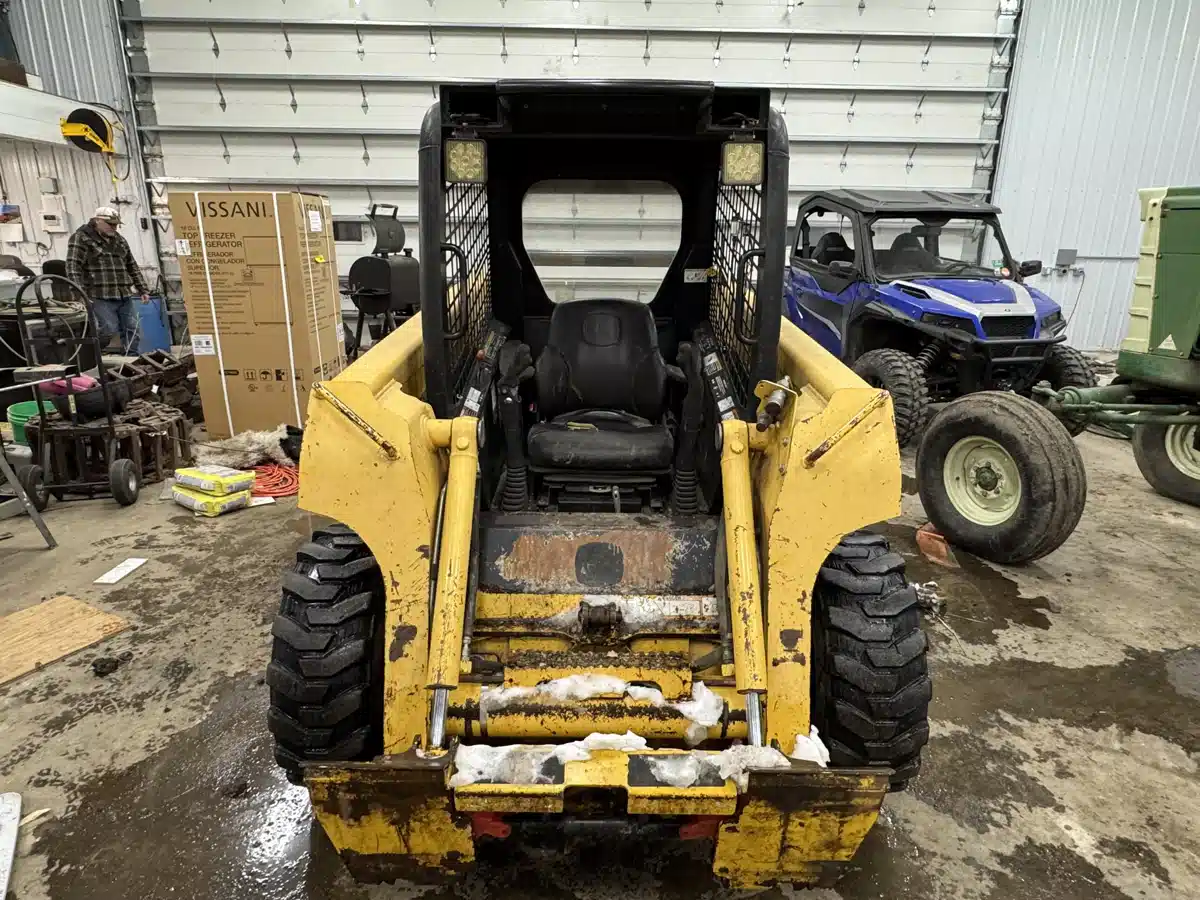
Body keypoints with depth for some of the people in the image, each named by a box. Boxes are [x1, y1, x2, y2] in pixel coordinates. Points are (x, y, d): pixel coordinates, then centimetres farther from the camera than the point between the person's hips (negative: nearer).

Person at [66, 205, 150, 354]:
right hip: (101, 296, -6)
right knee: (110, 329, -11)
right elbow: (73, 267, -10)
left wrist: (143, 290, 17)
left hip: (124, 296, 6)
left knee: (131, 331, 3)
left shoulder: (119, 240, 19)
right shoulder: (81, 238, -1)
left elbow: (133, 267, 24)